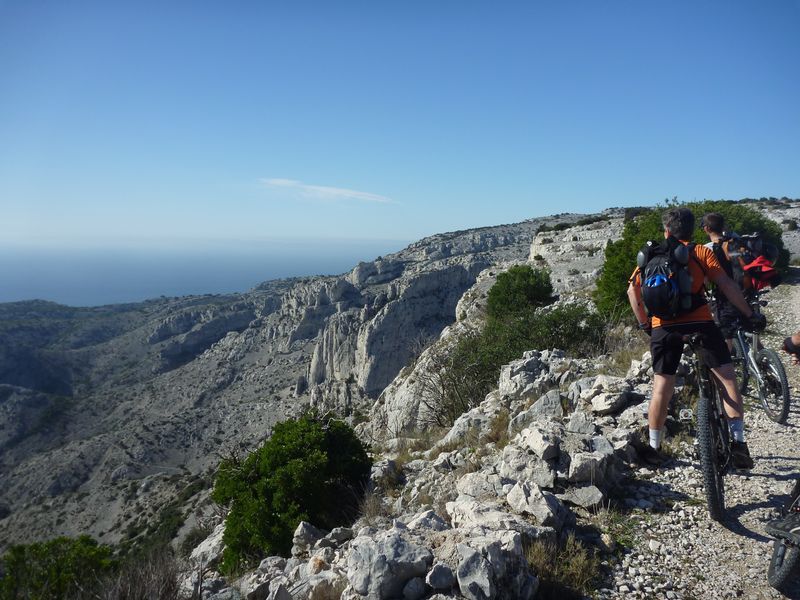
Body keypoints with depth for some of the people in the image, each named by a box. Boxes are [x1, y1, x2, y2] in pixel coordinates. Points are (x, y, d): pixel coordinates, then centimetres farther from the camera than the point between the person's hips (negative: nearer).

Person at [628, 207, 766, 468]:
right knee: (727, 377, 10)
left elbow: (632, 289, 8)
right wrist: (750, 315, 4)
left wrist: (644, 322, 16)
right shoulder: (700, 252, 11)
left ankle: (653, 448, 16)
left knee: (662, 387, 8)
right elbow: (726, 285, -1)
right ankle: (739, 441, 4)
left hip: (663, 326, 2)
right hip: (700, 321, -2)